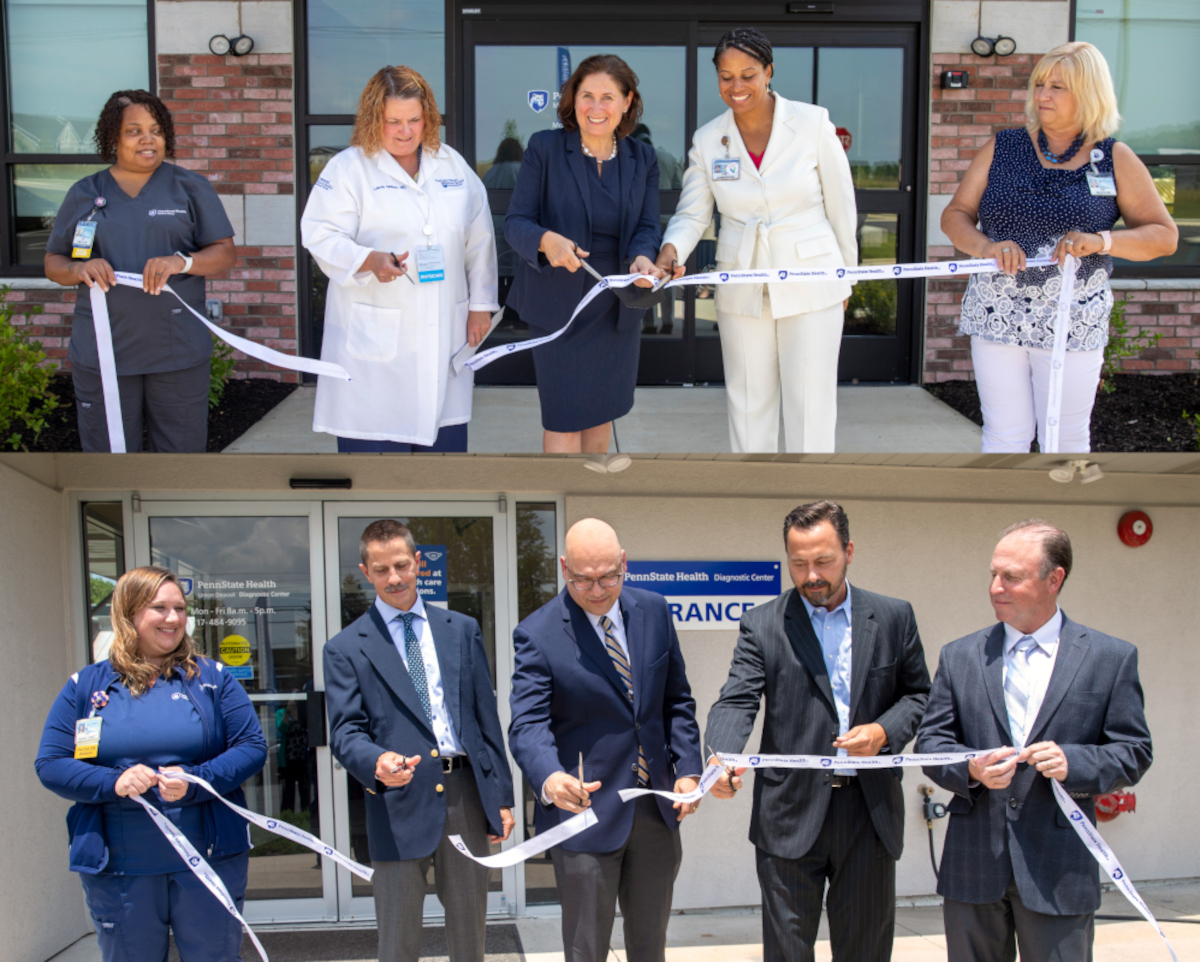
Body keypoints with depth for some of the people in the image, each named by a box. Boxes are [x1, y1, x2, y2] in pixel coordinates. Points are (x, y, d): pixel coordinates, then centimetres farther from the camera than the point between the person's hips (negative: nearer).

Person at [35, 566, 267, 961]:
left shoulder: (212, 678, 4)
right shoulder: (86, 686, 4)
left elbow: (252, 747, -1)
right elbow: (50, 764, 1)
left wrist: (196, 780, -18)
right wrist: (113, 782, -17)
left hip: (209, 857, 0)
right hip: (117, 869, 0)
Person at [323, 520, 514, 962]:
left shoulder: (462, 629, 10)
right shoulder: (346, 648, 2)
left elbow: (486, 716, 10)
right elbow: (345, 732, -5)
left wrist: (501, 796, 7)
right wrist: (377, 762, -28)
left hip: (465, 793, 3)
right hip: (399, 803, -2)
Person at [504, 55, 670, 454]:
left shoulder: (642, 159, 4)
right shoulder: (544, 148, -7)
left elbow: (647, 226, -1)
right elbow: (515, 221, -10)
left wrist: (642, 257, -25)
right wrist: (546, 240, -33)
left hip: (617, 306, 4)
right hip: (558, 304, -4)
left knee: (603, 410, 18)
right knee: (563, 419, -5)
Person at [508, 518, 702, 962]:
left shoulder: (653, 611, 1)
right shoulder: (537, 634, -13)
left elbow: (677, 700, 9)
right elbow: (528, 725, -21)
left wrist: (688, 769, -2)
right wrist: (550, 778, -41)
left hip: (657, 809, 4)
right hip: (587, 812, -4)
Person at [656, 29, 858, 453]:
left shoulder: (813, 124, -7)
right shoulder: (707, 140, 0)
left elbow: (841, 206, 0)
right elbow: (692, 214, -1)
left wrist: (845, 276, 5)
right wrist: (671, 249, -23)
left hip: (811, 288, -3)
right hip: (742, 290, 3)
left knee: (810, 402, 1)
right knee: (748, 403, 11)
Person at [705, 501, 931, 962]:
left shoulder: (894, 618, 5)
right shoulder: (762, 625, -1)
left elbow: (918, 694, 10)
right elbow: (736, 701, -9)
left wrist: (885, 732, -10)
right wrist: (723, 759, -29)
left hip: (870, 810, 2)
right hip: (790, 814, -1)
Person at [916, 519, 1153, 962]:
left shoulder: (1111, 658, 2)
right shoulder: (959, 657, 7)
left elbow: (1133, 752, 2)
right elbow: (931, 740, 6)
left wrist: (1073, 762, -17)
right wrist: (970, 768, -15)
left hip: (1060, 870, -2)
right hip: (973, 866, 2)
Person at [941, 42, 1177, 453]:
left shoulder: (1114, 159, 2)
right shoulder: (1001, 148, 6)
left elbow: (1164, 235, 1)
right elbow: (955, 215, 4)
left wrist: (1103, 241, -17)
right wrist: (987, 246, -17)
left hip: (1073, 323, -1)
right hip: (998, 314, 1)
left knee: (1065, 437, 5)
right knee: (1004, 435, 6)